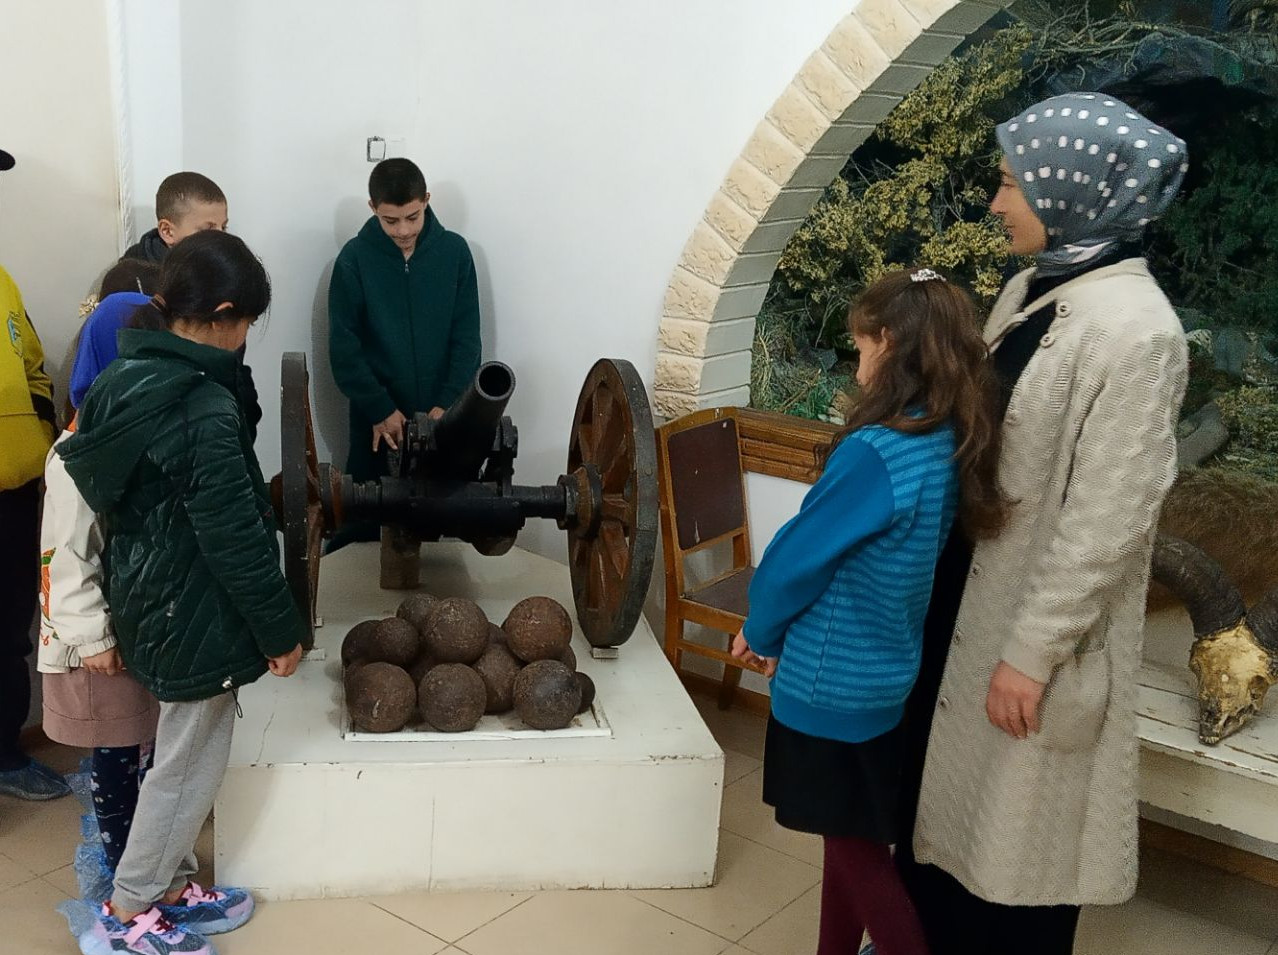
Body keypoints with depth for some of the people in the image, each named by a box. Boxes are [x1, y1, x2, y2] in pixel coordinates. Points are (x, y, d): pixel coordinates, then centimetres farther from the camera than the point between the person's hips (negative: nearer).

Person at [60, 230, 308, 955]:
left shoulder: (126, 378, 1)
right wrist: (282, 628, -12)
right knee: (188, 767, 9)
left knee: (187, 757, 23)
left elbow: (118, 494, 9)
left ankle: (172, 887, 38)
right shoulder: (206, 411, -26)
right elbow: (235, 539, -23)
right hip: (195, 614, -9)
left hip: (151, 599, 9)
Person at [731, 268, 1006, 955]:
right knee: (855, 836, 21)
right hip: (892, 676, 8)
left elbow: (800, 555, -18)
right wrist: (786, 634, 10)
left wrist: (761, 632, 3)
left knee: (855, 846, 8)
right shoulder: (957, 448, -1)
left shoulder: (875, 453, -27)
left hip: (834, 684, -8)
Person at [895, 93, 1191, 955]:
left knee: (1017, 828, 10)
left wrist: (1033, 652, -19)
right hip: (970, 587, 9)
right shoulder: (1032, 290, 4)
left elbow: (1107, 519, -22)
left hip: (1037, 616, -8)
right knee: (943, 790, 23)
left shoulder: (1134, 328, -22)